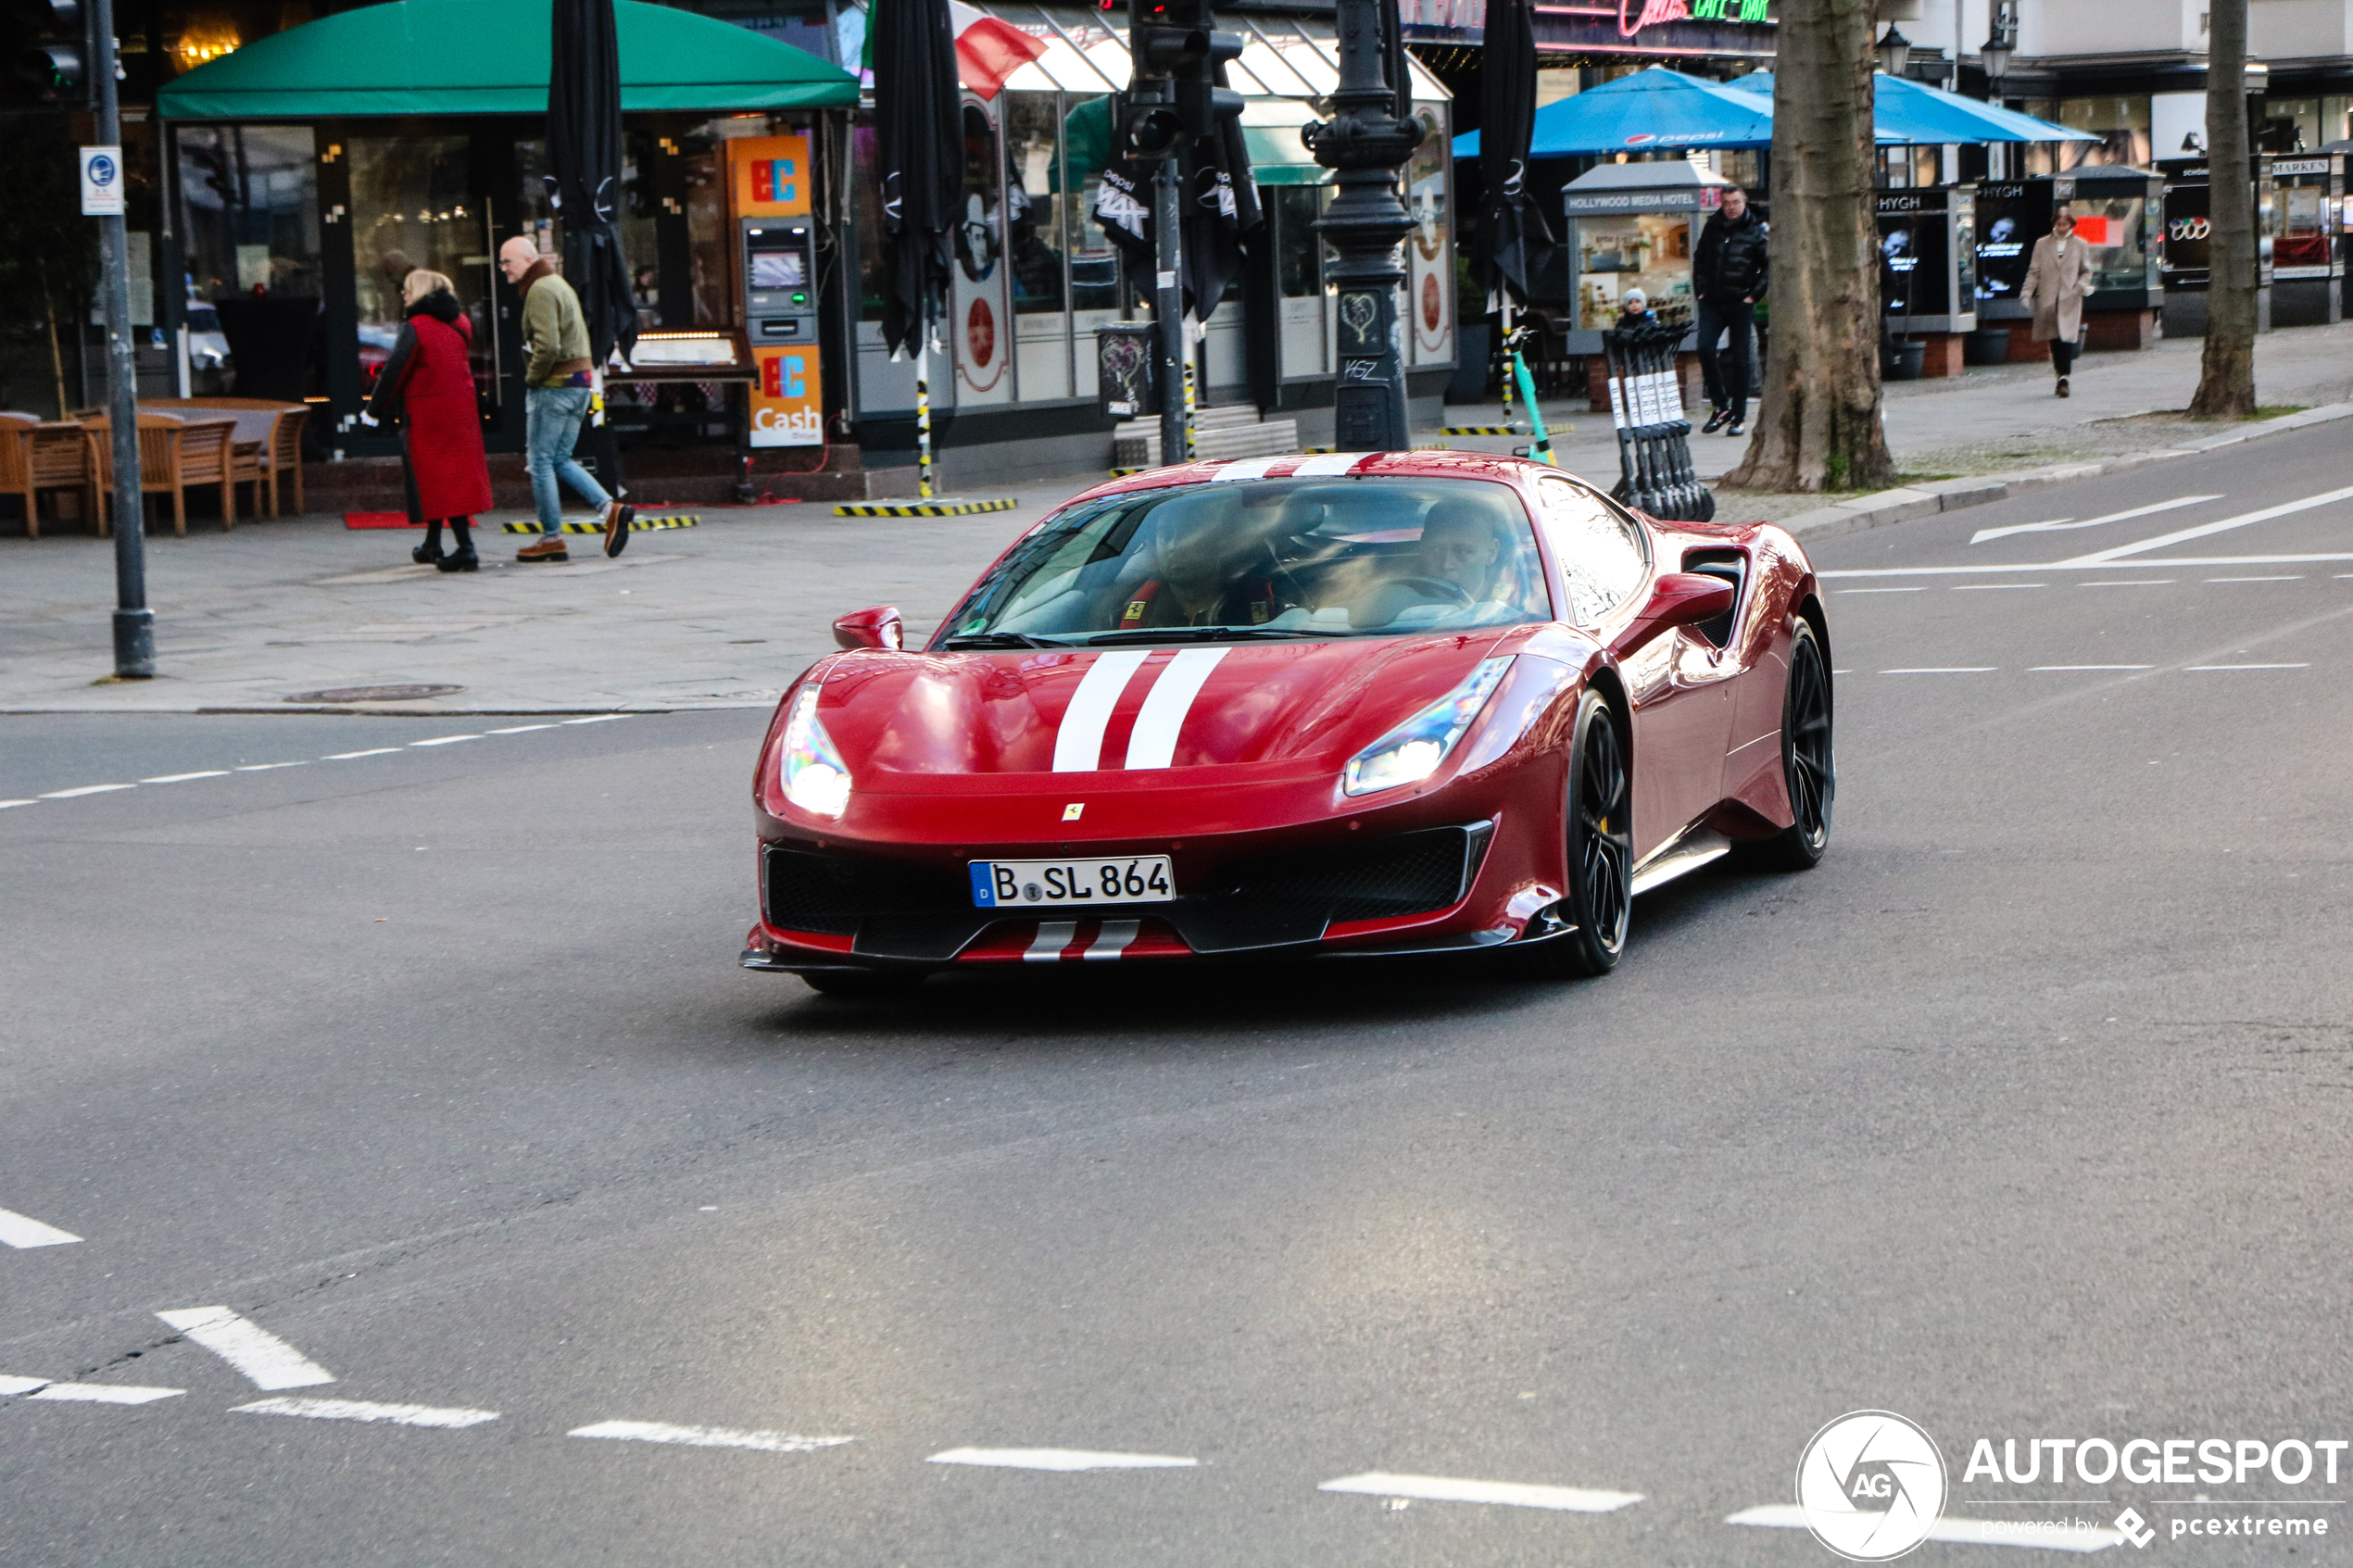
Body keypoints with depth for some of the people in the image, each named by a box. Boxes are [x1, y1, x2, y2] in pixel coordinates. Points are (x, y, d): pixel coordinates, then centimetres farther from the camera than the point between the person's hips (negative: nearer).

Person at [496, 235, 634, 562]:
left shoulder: (540, 290, -14)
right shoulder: (559, 284, 18)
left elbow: (547, 345, -26)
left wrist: (532, 377, -11)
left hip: (554, 386, -10)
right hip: (579, 383, 10)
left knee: (540, 461, -2)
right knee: (560, 459, 14)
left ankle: (552, 539, 0)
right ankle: (611, 509, 0)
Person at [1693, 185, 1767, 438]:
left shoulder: (1757, 231, 1)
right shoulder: (1712, 227, 9)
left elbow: (1769, 267, 2)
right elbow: (1699, 260, 20)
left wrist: (1754, 294, -5)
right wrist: (1700, 290, 10)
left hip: (1741, 303, -2)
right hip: (1712, 302, 2)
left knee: (1740, 358, 0)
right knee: (1705, 349, -13)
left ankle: (1738, 416, 7)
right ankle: (1720, 405, 1)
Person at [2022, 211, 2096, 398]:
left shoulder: (2080, 245, 10)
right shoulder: (2042, 244, 11)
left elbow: (2086, 271, 14)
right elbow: (2034, 272, 10)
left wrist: (2083, 284, -7)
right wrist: (2027, 292, -1)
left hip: (2070, 300, -1)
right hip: (2048, 301, 1)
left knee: (2067, 339, -15)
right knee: (2054, 341, 2)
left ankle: (2064, 378, -17)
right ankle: (2061, 379, 13)